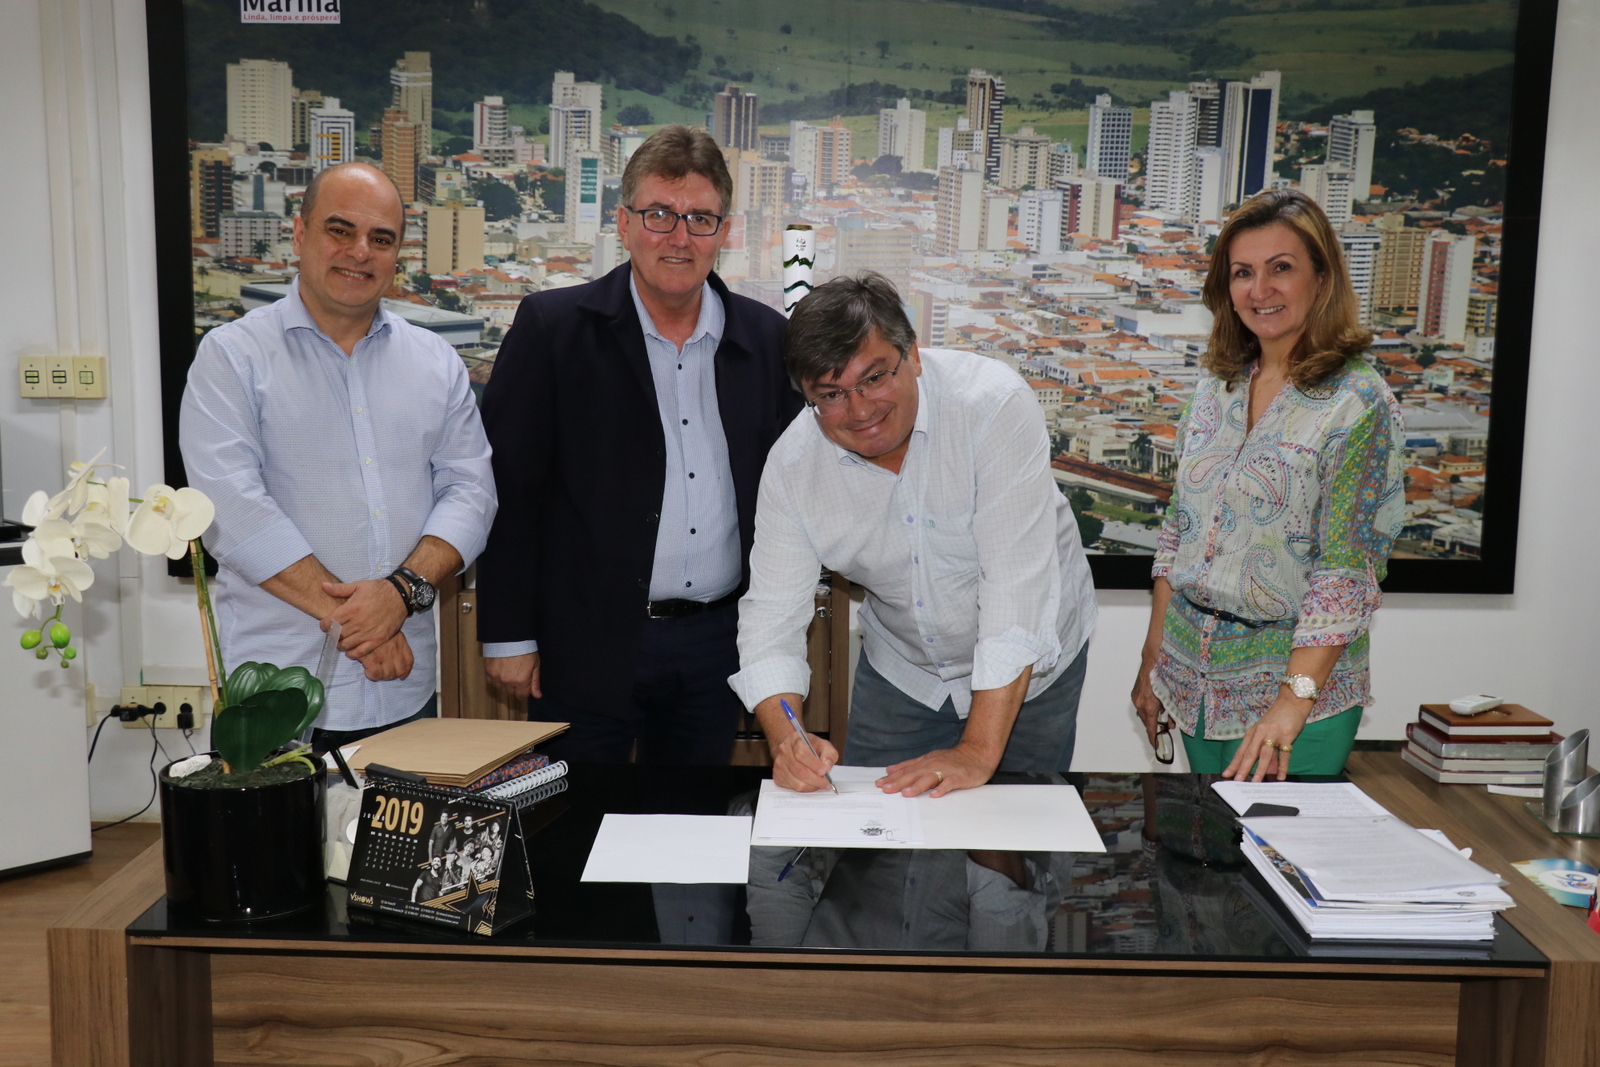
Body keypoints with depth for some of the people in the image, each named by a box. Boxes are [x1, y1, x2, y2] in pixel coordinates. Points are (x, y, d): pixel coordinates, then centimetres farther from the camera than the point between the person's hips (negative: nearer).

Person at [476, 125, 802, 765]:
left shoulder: (766, 338, 5)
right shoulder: (552, 328, -5)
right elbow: (508, 489, -6)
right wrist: (507, 635, -7)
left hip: (717, 642, 3)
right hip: (587, 646, -3)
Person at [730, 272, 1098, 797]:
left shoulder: (994, 404, -30)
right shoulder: (792, 465, -17)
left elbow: (1017, 584, -32)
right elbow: (771, 611, -15)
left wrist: (979, 751, -34)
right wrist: (785, 739, -34)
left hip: (1027, 668, -3)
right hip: (901, 670, 3)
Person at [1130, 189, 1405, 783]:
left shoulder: (1359, 402, -12)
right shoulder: (1217, 390, 6)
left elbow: (1347, 570, -17)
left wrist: (1293, 701, -24)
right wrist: (1154, 660, 9)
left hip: (1302, 673, -5)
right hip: (1194, 677, 5)